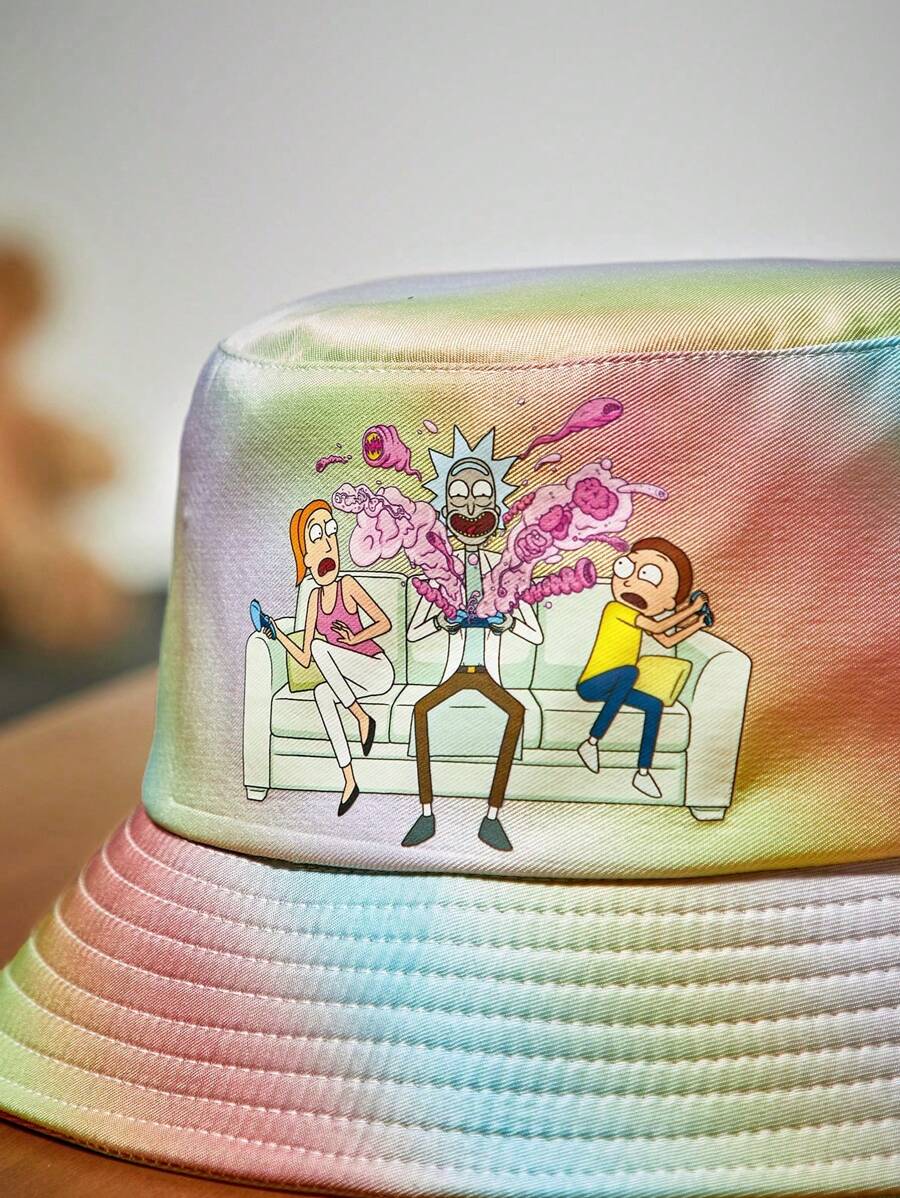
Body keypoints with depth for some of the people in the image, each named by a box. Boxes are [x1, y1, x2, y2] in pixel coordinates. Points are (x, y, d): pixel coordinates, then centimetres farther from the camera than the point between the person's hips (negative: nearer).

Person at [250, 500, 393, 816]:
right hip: (354, 679, 5)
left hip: (378, 669, -5)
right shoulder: (315, 597, 7)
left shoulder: (348, 585, -8)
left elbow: (384, 623, -7)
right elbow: (305, 660, 9)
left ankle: (362, 718, -17)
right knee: (322, 693, -28)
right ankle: (349, 781, -29)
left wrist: (353, 638, -20)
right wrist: (276, 633, -1)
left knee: (320, 645, -26)